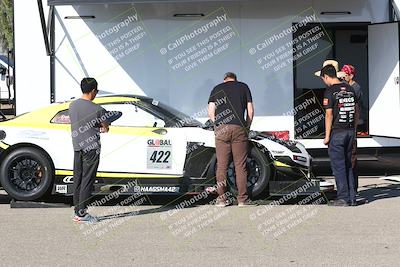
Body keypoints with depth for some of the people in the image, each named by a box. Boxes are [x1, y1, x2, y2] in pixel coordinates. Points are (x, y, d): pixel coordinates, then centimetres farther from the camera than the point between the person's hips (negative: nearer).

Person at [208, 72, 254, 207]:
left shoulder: (217, 89, 17)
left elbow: (210, 112, 9)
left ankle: (221, 198, 2)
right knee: (240, 165, 2)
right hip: (239, 128, -1)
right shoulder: (243, 87, 16)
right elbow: (250, 111, 11)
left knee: (221, 165, 3)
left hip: (221, 129, 1)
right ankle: (242, 198, 2)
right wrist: (247, 127, 21)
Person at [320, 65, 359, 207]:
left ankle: (343, 198, -1)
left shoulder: (330, 91, -11)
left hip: (337, 132, -6)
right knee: (348, 165, 13)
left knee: (338, 166, -1)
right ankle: (351, 198, 13)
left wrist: (327, 136, -9)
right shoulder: (350, 89, 9)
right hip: (350, 131, 6)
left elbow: (329, 115, -14)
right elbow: (356, 111, 14)